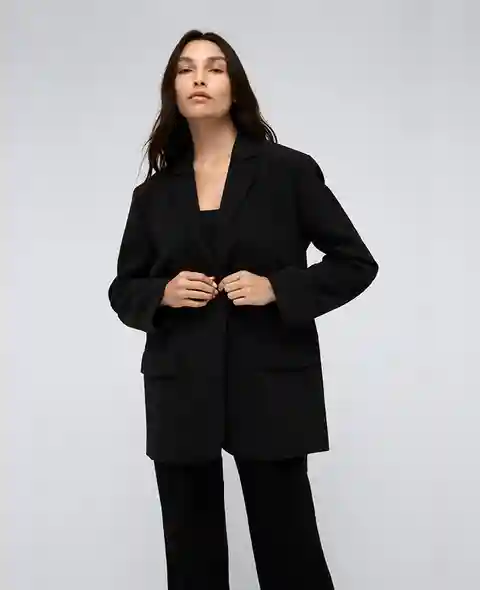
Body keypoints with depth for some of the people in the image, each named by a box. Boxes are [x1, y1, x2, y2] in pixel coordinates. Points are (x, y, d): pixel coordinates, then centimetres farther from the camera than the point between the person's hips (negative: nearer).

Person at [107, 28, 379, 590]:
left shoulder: (288, 170, 1)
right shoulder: (153, 193, 9)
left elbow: (356, 263, 2)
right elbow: (123, 290, 15)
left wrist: (277, 288, -13)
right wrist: (162, 294, -8)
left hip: (269, 386, -2)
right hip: (180, 392, 3)